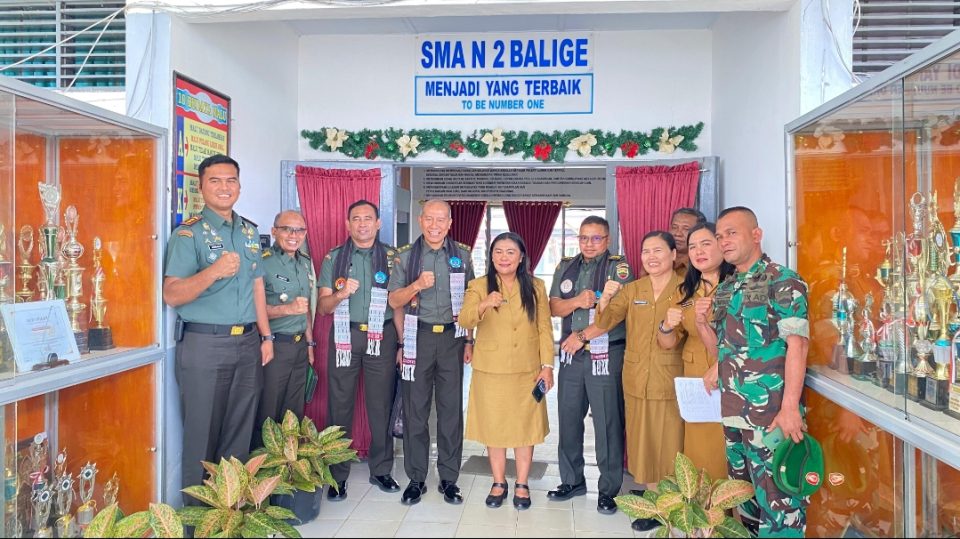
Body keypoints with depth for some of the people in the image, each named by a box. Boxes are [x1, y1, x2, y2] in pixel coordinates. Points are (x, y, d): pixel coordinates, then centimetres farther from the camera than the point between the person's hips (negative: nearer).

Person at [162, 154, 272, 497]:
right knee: (202, 434, 4)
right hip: (204, 344, -5)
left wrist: (266, 336, 13)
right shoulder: (189, 233, -5)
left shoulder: (250, 231, 13)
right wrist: (213, 272, -30)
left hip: (248, 343, 5)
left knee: (239, 433, 13)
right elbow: (172, 295, -14)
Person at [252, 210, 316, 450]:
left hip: (300, 347, 7)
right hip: (274, 346, -7)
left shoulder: (306, 262, 12)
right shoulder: (263, 261, -10)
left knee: (294, 414, 15)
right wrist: (288, 308, -28)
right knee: (267, 416, 3)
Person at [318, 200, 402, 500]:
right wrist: (342, 293, -16)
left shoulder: (391, 258, 8)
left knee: (381, 405, 5)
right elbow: (323, 307, 4)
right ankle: (338, 475, 14)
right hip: (345, 336, 0)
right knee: (340, 405, 2)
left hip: (381, 336, 0)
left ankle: (381, 470, 20)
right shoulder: (334, 258, 7)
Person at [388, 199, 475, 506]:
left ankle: (449, 478, 18)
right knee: (415, 409, 4)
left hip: (452, 337, 1)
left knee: (452, 409, 5)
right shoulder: (405, 256, 4)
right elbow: (394, 300, 2)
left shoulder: (462, 255, 7)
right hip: (418, 339, 0)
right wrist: (417, 285, -17)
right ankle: (416, 479, 18)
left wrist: (469, 340, 7)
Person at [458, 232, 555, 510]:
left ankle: (522, 484, 24)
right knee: (493, 426, 9)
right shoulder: (478, 286, -1)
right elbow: (464, 321, -15)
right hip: (490, 371, 0)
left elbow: (545, 329, 3)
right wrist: (484, 305, -35)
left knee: (525, 426, 8)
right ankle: (498, 483, 26)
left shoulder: (535, 287, 4)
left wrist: (547, 365, -5)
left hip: (527, 371, 1)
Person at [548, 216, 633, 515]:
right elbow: (554, 308, 7)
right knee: (569, 418, 12)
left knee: (608, 423, 0)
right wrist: (577, 301, -12)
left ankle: (608, 490, 14)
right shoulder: (566, 267, 13)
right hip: (571, 355, 5)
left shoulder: (619, 267, -3)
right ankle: (572, 480, 27)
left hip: (606, 355, -5)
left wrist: (582, 335, -16)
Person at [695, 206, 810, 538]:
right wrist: (701, 322, -1)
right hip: (733, 410, 7)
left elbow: (796, 345, -14)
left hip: (770, 411, -7)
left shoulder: (782, 281, -7)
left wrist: (790, 407, -20)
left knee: (776, 497, -1)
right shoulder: (724, 290, 14)